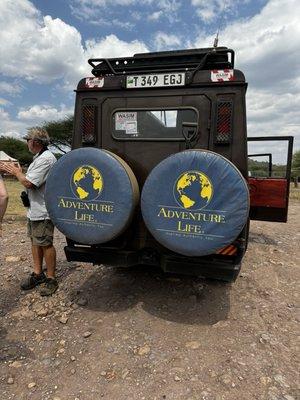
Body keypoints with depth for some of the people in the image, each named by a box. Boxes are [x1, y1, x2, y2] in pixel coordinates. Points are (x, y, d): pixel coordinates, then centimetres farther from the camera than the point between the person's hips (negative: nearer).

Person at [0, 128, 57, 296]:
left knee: (46, 244, -2)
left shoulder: (46, 159, -19)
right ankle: (38, 274, 30)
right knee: (35, 242, 17)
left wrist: (16, 172, -4)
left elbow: (28, 182, -21)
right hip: (34, 209, 10)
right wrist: (17, 171, 8)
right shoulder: (39, 157, 16)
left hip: (43, 211, -10)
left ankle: (51, 279, 11)